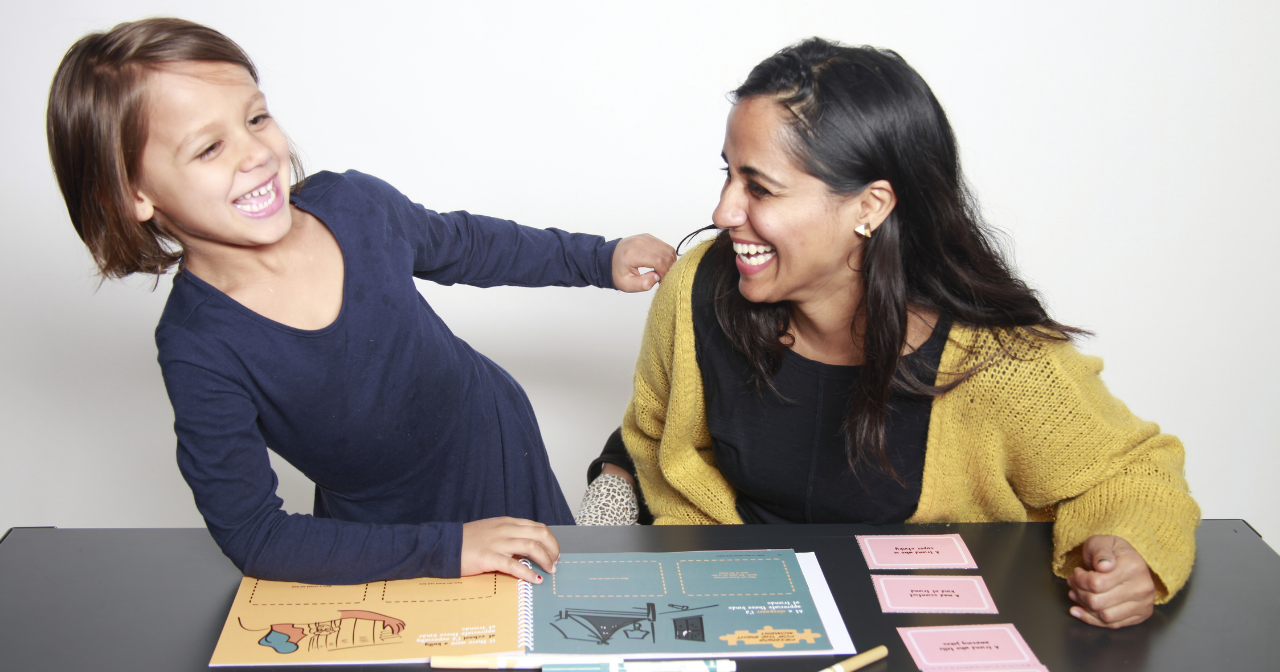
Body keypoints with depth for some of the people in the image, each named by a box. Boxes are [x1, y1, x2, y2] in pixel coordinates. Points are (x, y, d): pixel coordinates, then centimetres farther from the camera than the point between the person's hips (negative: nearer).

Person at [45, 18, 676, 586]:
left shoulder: (352, 203, -16)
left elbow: (465, 245, 6)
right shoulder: (198, 348, -27)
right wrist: (446, 547, -28)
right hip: (389, 540, -3)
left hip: (504, 443, 4)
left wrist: (601, 259, 11)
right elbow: (251, 536, -24)